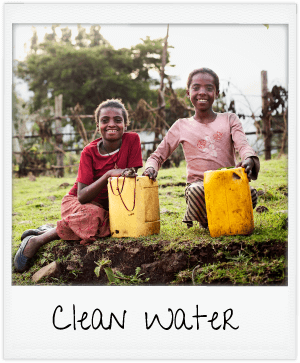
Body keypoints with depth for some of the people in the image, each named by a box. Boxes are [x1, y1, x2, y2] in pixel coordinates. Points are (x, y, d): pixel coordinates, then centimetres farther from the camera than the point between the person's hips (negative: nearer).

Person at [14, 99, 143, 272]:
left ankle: (46, 231, -5)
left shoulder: (132, 140, -14)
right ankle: (36, 240, -18)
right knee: (91, 216, -35)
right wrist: (109, 174, -34)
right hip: (77, 202, -4)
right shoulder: (90, 152, -16)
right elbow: (82, 196, -22)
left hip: (107, 206, 5)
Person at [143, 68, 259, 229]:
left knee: (251, 193, -33)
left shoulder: (229, 120, 14)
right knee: (195, 191, -38)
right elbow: (158, 155, 16)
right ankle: (205, 221, -2)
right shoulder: (181, 126, 13)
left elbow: (243, 145, -2)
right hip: (199, 183, -1)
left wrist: (249, 160, -28)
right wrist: (151, 168, -9)